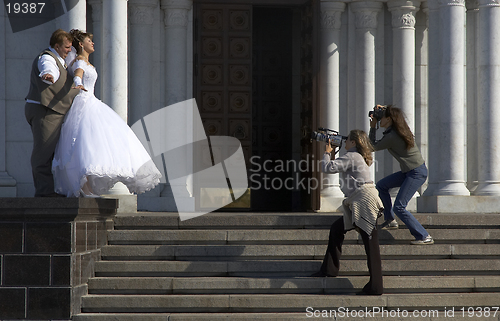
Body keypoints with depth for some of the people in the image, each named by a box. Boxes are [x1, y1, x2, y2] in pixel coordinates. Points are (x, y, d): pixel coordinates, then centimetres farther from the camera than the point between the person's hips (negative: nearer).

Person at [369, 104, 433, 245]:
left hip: (416, 173, -10)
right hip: (409, 171, 10)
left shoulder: (391, 137, -19)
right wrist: (384, 109, 17)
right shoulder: (402, 129, 5)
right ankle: (390, 221, 23)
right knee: (381, 185, 17)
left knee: (399, 207, -11)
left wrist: (373, 128, 5)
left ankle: (424, 237, -10)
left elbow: (374, 146, -2)